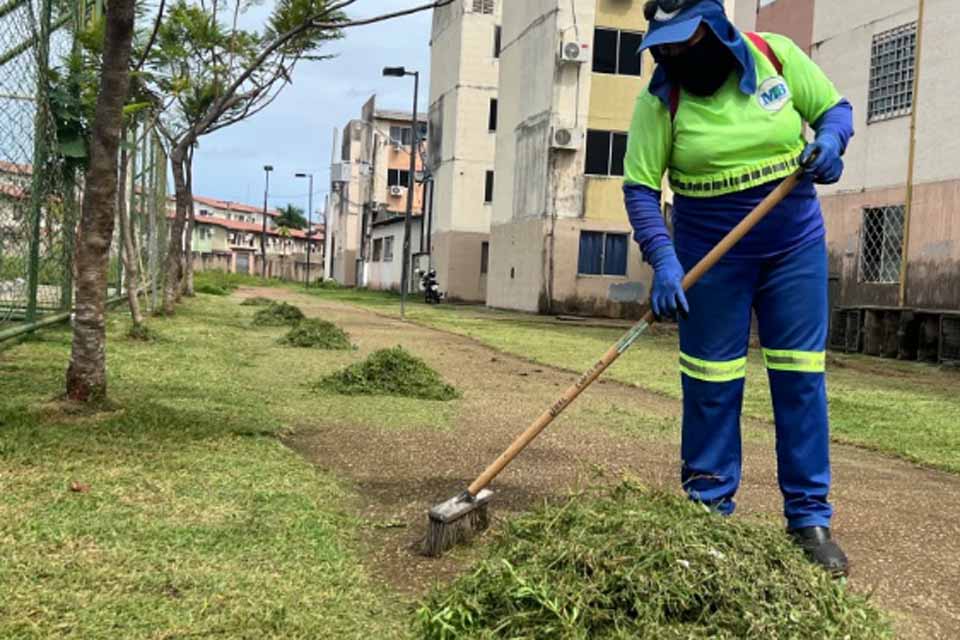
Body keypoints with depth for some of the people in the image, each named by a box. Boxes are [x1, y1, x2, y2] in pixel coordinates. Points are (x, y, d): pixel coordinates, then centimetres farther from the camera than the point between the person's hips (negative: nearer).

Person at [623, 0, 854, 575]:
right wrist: (664, 261, -26)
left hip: (795, 243, 1)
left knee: (800, 376, 1)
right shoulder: (661, 99, -9)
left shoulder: (778, 56, -5)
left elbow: (835, 108, 6)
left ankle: (810, 517, 10)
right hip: (710, 252, -1)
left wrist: (829, 142, -18)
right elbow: (641, 187, -13)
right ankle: (709, 508, 16)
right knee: (711, 383, 2)